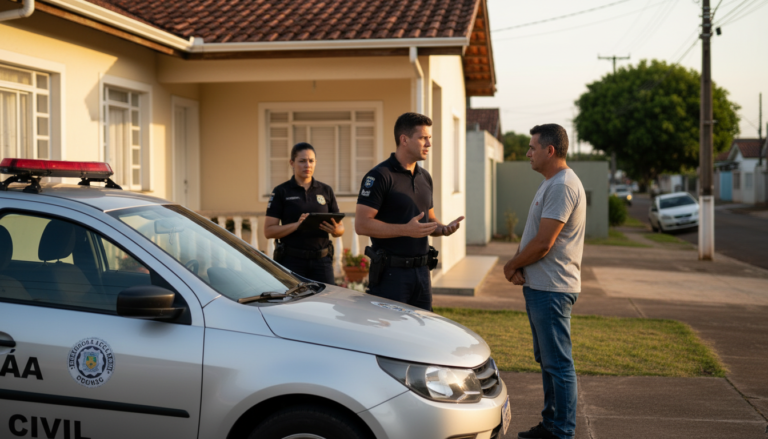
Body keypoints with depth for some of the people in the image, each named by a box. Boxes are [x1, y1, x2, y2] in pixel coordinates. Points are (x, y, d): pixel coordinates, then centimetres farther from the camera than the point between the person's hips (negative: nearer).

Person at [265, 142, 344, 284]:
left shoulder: (326, 191, 12)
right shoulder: (281, 192, 3)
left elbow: (341, 228, 14)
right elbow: (269, 231, -4)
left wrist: (335, 230, -10)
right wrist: (297, 225, -19)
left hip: (321, 260, 3)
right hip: (292, 261, -3)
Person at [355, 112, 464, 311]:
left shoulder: (425, 177, 14)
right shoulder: (379, 176, -11)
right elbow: (361, 224, -17)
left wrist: (444, 228, 1)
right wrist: (406, 230, -25)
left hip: (421, 272, 8)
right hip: (390, 272, -7)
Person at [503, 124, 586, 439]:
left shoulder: (563, 186, -18)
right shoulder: (550, 184, 16)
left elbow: (543, 243, -22)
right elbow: (533, 236, 19)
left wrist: (512, 265, -7)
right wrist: (519, 264, 1)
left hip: (552, 289, -11)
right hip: (539, 285, 11)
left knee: (558, 363, -4)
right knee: (547, 360, 17)